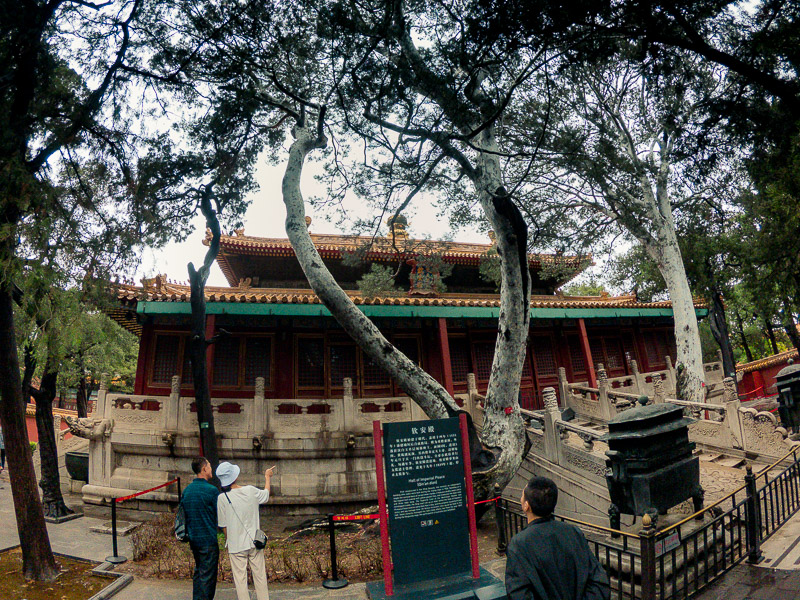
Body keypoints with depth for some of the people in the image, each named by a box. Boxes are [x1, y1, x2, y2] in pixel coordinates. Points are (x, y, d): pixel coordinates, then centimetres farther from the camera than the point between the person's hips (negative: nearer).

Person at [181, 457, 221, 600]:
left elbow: (182, 514, 14)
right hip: (208, 540, -7)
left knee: (198, 572, 20)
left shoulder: (186, 490, 5)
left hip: (193, 540, 7)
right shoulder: (211, 490, -17)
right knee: (207, 576, 1)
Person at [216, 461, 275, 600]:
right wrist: (267, 477, 30)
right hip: (255, 542, 2)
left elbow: (224, 526, -6)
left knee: (240, 579, 10)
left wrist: (227, 542, 12)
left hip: (236, 545, -2)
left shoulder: (222, 498, -14)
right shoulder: (251, 491, -9)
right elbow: (266, 495, 15)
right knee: (260, 575, 16)